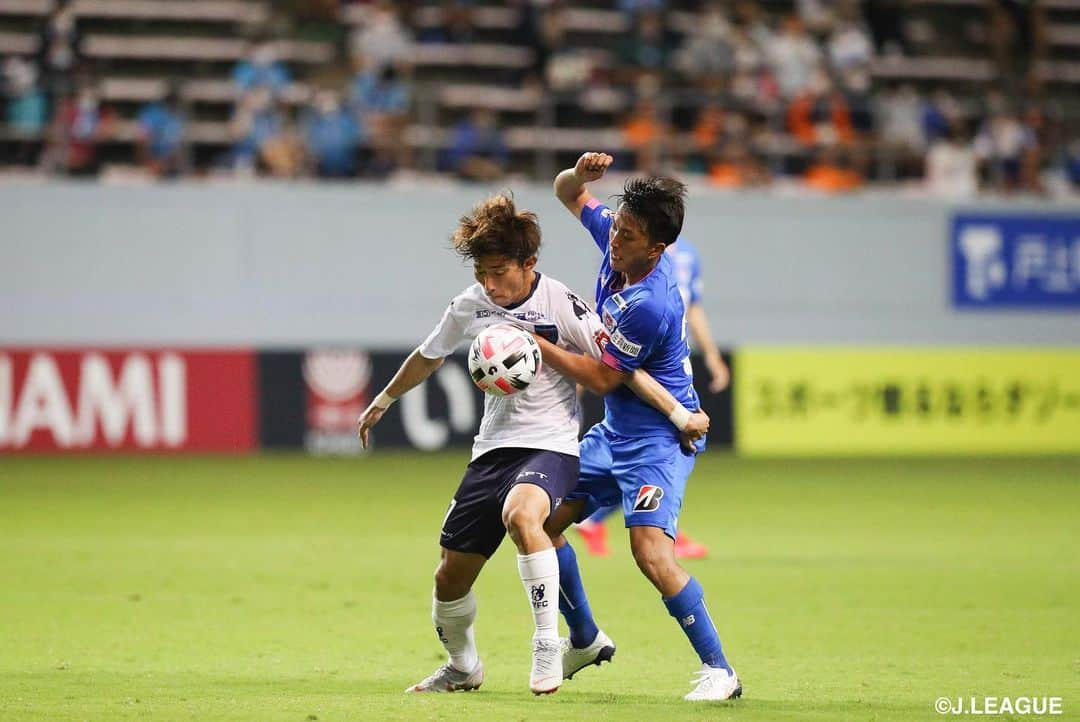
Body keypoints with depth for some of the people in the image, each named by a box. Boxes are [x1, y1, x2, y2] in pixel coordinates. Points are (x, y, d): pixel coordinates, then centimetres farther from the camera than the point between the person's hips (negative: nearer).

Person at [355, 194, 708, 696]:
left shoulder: (561, 305, -13)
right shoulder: (470, 306, 3)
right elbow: (430, 355, 22)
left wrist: (679, 415, -16)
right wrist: (383, 401, 35)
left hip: (550, 445, -5)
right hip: (493, 447, 5)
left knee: (520, 514, -38)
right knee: (450, 577, 4)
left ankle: (547, 646, -28)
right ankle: (462, 668, 33)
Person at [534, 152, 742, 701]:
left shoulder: (650, 304, -29)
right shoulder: (614, 234, -4)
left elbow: (603, 379, -22)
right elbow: (569, 195, 13)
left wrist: (536, 344, -17)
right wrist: (580, 173, -10)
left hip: (658, 435, -10)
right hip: (614, 430, 10)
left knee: (649, 547, -25)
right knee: (540, 521, 11)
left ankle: (718, 670, -16)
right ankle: (585, 639, 30)